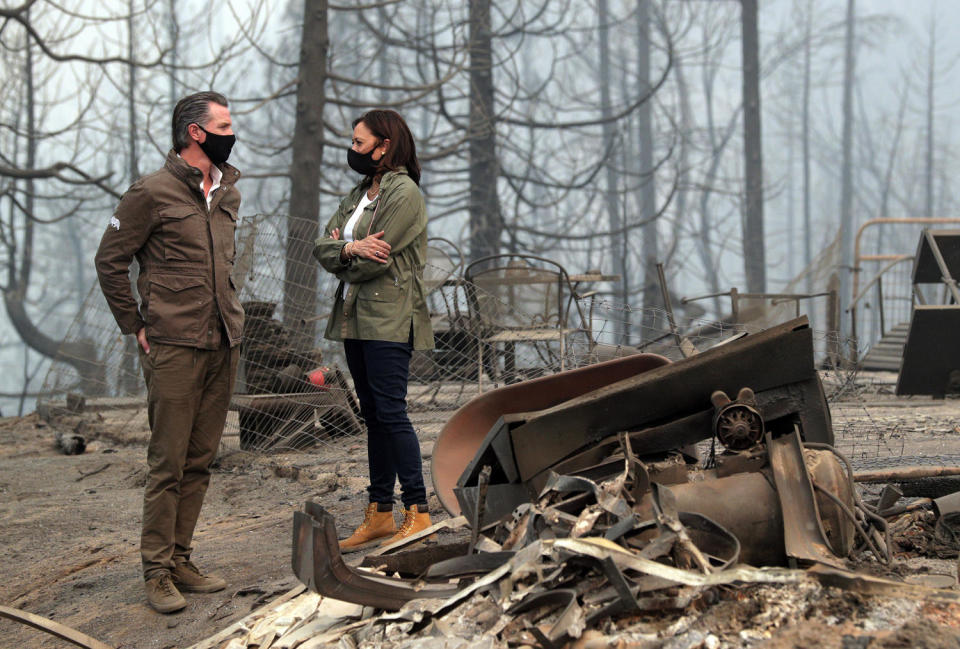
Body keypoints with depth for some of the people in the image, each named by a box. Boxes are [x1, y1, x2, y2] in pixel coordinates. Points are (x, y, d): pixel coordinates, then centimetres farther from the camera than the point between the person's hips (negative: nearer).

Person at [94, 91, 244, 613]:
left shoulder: (228, 193, 13)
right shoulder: (153, 192, -7)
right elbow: (110, 261, -3)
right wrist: (136, 327, -4)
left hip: (223, 345, 7)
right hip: (175, 348, -7)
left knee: (200, 461, 10)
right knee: (168, 462, -4)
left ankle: (181, 560, 18)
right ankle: (158, 571, 3)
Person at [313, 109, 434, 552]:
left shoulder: (404, 194, -9)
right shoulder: (358, 194, 18)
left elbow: (374, 260, -16)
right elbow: (322, 248, 8)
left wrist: (340, 255, 3)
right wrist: (350, 249, -13)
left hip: (389, 319, -8)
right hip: (355, 317, 9)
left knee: (390, 411, -11)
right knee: (373, 415, 9)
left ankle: (417, 511, -6)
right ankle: (379, 513, 14)